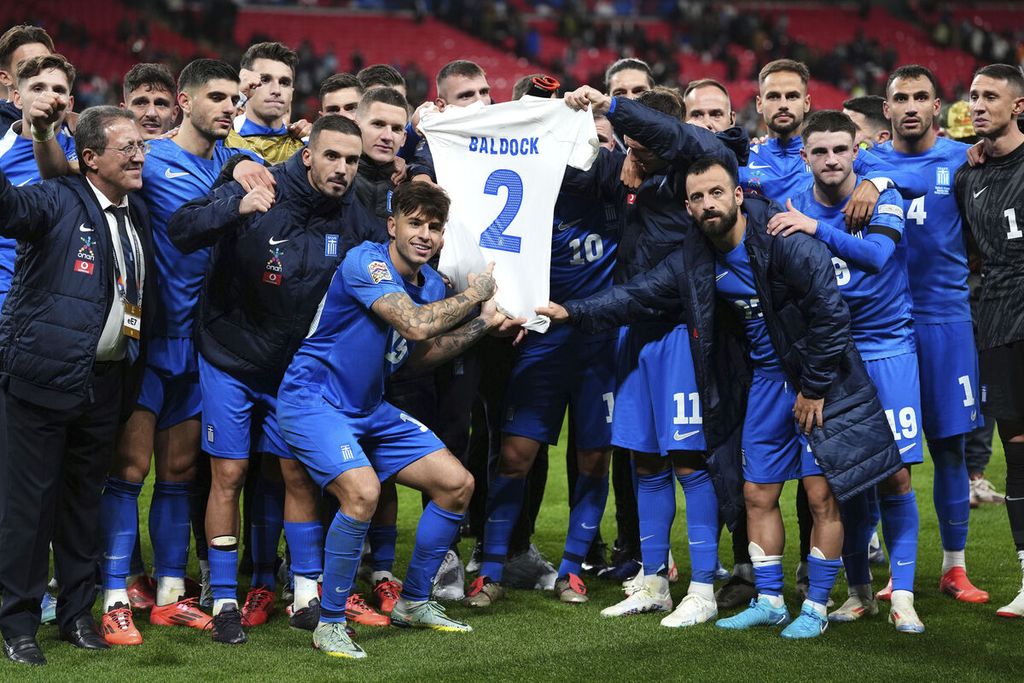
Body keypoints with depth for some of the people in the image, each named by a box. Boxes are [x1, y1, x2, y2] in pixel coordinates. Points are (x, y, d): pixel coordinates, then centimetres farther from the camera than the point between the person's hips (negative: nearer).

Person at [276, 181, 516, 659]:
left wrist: (483, 324, 7)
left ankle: (413, 602, 23)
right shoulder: (366, 262, -21)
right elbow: (416, 325, -32)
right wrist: (474, 295, -17)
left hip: (370, 409, 9)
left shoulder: (431, 283, 5)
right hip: (313, 400, -9)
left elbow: (418, 355, 17)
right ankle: (330, 624, -16)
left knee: (457, 484, 6)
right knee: (362, 490, -31)